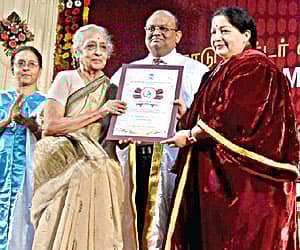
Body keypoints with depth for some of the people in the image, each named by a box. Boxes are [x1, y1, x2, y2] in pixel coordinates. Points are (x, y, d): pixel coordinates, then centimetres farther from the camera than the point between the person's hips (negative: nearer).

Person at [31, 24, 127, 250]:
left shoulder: (111, 89, 13)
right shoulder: (66, 79, 2)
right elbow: (50, 126, -12)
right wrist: (98, 113, -13)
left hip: (95, 161, 3)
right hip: (63, 162, -3)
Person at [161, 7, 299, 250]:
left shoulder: (255, 68, -9)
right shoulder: (219, 73, 19)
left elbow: (240, 121, -20)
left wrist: (191, 136, -13)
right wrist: (184, 113, 2)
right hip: (215, 178, 9)